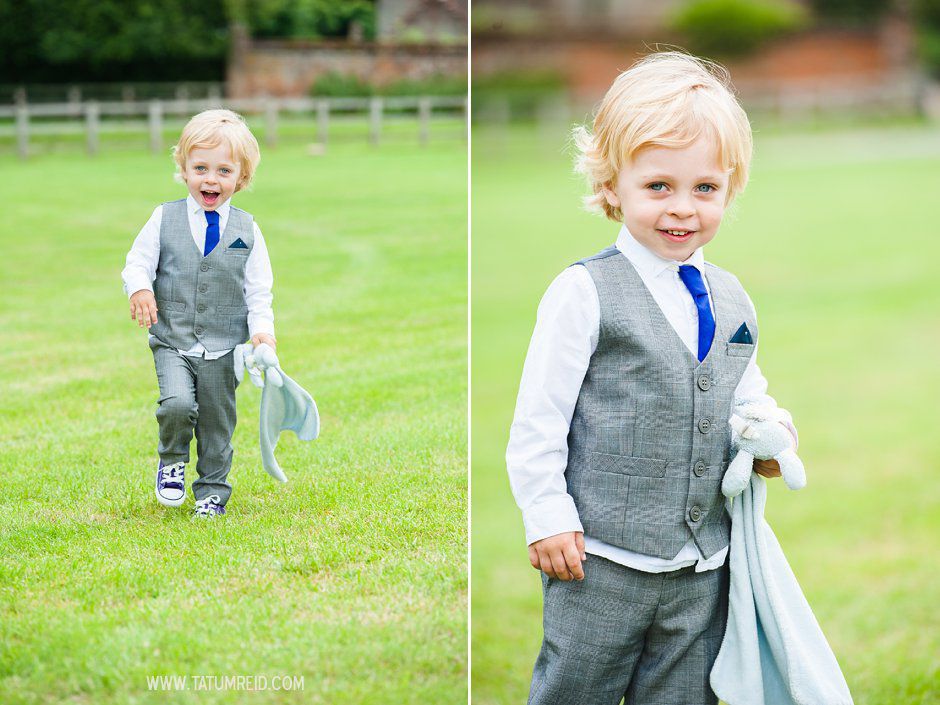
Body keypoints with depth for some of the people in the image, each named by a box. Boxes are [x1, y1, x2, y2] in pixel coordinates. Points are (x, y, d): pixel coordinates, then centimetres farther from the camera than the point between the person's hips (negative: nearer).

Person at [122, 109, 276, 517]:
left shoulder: (246, 230, 1)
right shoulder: (165, 219, -1)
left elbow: (259, 289, 3)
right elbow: (137, 262, -1)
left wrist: (262, 328, -13)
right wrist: (139, 288, -23)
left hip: (223, 349, 1)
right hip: (172, 343, -1)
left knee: (217, 422, 8)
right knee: (177, 403, -22)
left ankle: (212, 490, 28)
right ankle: (171, 461, 7)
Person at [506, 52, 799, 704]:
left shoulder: (732, 301, 8)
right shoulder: (586, 293, -9)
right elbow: (537, 419, -7)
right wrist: (547, 519, -11)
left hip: (704, 571, 5)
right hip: (601, 562, -5)